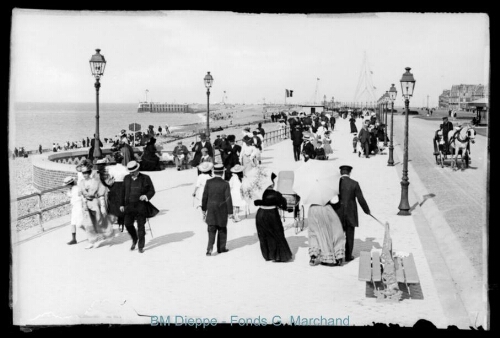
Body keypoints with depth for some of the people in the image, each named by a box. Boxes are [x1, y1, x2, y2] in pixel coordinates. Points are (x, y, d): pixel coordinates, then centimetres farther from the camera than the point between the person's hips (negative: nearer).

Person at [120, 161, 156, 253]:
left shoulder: (145, 178, 0)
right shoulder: (126, 178, 10)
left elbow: (152, 191, 3)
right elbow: (123, 192, 16)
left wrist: (146, 196, -17)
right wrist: (122, 204, 13)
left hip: (141, 206, -3)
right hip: (129, 206, 3)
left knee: (141, 226, 1)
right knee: (128, 223, -4)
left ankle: (141, 246, 12)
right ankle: (134, 239, 24)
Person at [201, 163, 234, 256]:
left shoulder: (208, 182, -6)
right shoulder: (225, 184, -12)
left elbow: (205, 196, -1)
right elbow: (228, 199, -10)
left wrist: (204, 209, 10)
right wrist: (230, 212, -3)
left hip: (211, 210, 2)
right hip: (222, 210, -1)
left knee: (211, 230, 5)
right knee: (222, 230, 15)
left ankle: (210, 248, -10)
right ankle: (221, 248, 23)